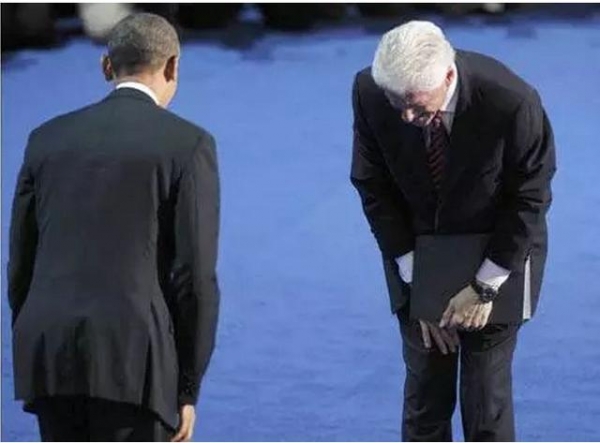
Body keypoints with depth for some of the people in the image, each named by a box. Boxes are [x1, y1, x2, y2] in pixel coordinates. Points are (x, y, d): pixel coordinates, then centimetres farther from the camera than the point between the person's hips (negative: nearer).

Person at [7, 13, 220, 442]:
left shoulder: (48, 138, 12)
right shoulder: (188, 144, -1)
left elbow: (21, 264, 13)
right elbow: (196, 275, -5)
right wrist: (187, 388, 1)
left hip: (50, 357, 5)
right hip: (132, 359, -5)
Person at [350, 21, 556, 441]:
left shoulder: (510, 101, -29)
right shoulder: (370, 93, -21)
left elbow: (530, 198, -15)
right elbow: (374, 189, -8)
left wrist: (486, 285, -14)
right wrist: (417, 281, -10)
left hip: (498, 253, -2)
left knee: (487, 398, -1)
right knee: (425, 392, 4)